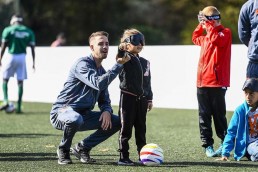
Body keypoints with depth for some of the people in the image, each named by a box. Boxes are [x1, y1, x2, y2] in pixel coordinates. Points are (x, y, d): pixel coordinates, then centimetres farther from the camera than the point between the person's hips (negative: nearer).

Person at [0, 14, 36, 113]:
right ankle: (19, 106, 3)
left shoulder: (8, 30, -1)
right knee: (20, 82, 5)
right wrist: (33, 62, 10)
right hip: (22, 57, 2)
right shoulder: (29, 32, 6)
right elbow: (32, 48, 5)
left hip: (12, 56, -2)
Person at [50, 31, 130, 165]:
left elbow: (104, 99, 17)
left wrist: (107, 111, -7)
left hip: (84, 115, 8)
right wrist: (118, 65, -27)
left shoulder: (102, 71, 14)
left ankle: (82, 148, 7)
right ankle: (63, 150, -11)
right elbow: (98, 83, -30)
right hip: (62, 112, -8)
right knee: (75, 119, -42)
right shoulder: (82, 63, -14)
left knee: (116, 122, -3)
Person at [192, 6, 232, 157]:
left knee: (219, 114, -1)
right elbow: (195, 38, 36)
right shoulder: (206, 35, 17)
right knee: (204, 116, 4)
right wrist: (201, 25, 22)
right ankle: (207, 145, 7)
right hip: (202, 81, 7)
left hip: (217, 82, -7)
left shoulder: (225, 32, -5)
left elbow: (216, 39, -25)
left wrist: (208, 24, -16)